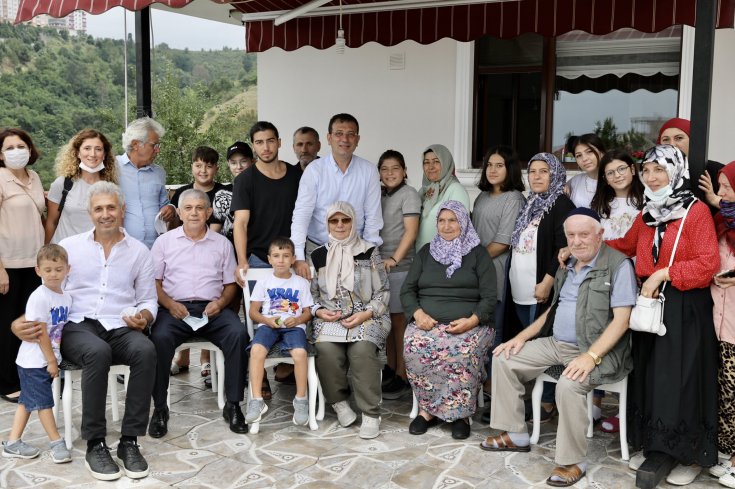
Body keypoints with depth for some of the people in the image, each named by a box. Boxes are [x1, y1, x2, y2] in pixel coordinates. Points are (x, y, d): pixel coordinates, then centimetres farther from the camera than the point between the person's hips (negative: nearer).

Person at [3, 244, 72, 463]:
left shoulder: (66, 297, 6)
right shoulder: (39, 297, -17)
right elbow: (41, 333, -18)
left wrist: (55, 358, 4)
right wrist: (51, 361, -14)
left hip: (49, 358, 8)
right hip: (34, 360, -8)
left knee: (28, 400, 13)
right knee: (43, 401, 1)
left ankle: (13, 443, 20)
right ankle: (57, 442, 9)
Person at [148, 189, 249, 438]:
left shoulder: (222, 243, 17)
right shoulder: (164, 241, 14)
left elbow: (230, 284, 15)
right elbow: (153, 282, 8)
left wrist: (220, 302, -6)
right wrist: (169, 304, -10)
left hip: (212, 308, 1)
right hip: (175, 307, -1)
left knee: (238, 334, -29)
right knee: (160, 338, -33)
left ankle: (233, 405, -20)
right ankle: (160, 408, -19)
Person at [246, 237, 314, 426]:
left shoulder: (301, 283, 14)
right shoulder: (263, 283, 14)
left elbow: (308, 312, 13)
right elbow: (253, 311, 10)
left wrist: (297, 320, -10)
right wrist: (267, 320, -10)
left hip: (294, 326, 0)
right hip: (268, 325, 1)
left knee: (300, 352, -33)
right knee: (257, 350, -32)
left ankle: (301, 400, -16)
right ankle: (256, 401, -26)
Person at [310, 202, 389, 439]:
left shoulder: (369, 251, 5)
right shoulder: (318, 255, 13)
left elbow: (383, 291, 4)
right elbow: (312, 293, 16)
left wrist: (366, 314, -10)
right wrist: (319, 311, -4)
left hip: (366, 317, -2)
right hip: (330, 318, 2)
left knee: (362, 348, -33)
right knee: (326, 349, -31)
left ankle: (371, 413, -22)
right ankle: (339, 401, -8)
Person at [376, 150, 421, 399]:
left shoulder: (409, 194, -3)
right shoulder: (380, 196, 16)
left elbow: (411, 231, -11)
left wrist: (395, 259, -18)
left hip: (400, 267, -6)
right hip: (379, 265, 6)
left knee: (399, 321, -3)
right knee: (386, 319, 12)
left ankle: (402, 376, 4)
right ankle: (390, 368, 24)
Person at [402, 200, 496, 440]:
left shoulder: (478, 253, 11)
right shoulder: (426, 252, 20)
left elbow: (489, 297, 3)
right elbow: (407, 290, 15)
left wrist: (472, 320, -16)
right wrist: (418, 313, -6)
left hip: (468, 323, -2)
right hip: (427, 321, 2)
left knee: (463, 353, -35)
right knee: (414, 349, -30)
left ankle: (460, 413, -18)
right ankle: (427, 410, -15)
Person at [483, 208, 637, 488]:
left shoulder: (618, 265, -10)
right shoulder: (567, 267, 15)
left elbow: (621, 319, -18)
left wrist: (591, 356, -28)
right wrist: (522, 337, 12)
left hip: (597, 349, -8)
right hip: (556, 343, 8)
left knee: (569, 384, -35)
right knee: (504, 359, 1)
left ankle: (573, 462, -16)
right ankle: (515, 434, 10)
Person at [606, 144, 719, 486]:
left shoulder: (697, 211, -9)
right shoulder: (647, 214, 12)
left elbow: (708, 264, -16)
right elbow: (625, 246, 24)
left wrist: (663, 273, -18)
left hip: (685, 310, -6)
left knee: (683, 380, 0)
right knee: (649, 377, 11)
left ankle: (692, 456, 14)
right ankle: (652, 445, 25)